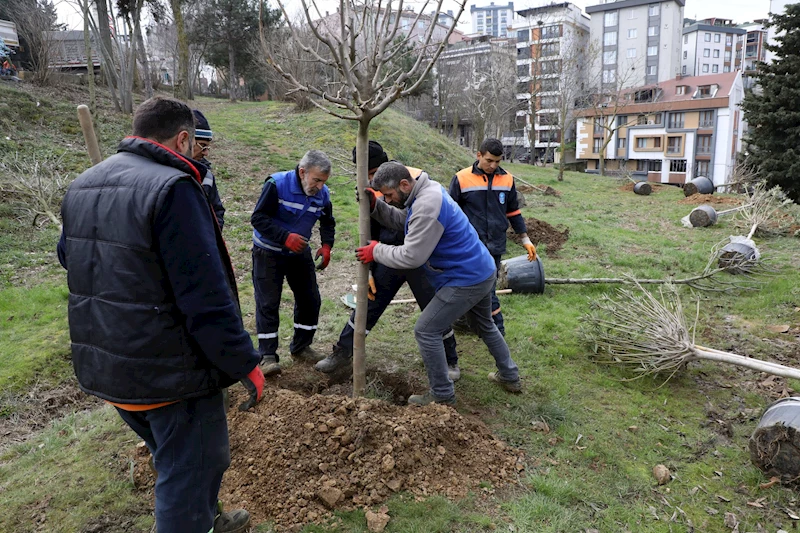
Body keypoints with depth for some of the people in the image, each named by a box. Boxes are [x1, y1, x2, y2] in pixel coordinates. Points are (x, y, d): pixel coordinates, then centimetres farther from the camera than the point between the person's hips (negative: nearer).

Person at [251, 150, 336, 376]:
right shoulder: (277, 185, -25)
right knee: (268, 304, -6)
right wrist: (285, 237, -34)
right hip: (268, 253, -5)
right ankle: (267, 355, 4)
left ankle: (300, 347, 24)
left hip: (300, 252, 5)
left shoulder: (322, 193, -8)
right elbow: (258, 218, -23)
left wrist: (326, 246, -10)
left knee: (310, 299, 7)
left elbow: (328, 223, 8)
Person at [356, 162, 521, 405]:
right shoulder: (427, 190, 5)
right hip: (482, 271, 11)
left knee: (426, 331, -2)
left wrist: (376, 251, -13)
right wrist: (375, 205, -5)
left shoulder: (427, 207, -27)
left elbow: (411, 256, -27)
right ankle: (510, 376, 46)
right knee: (486, 325, 29)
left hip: (466, 280, -11)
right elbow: (400, 219, 11)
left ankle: (442, 395, 10)